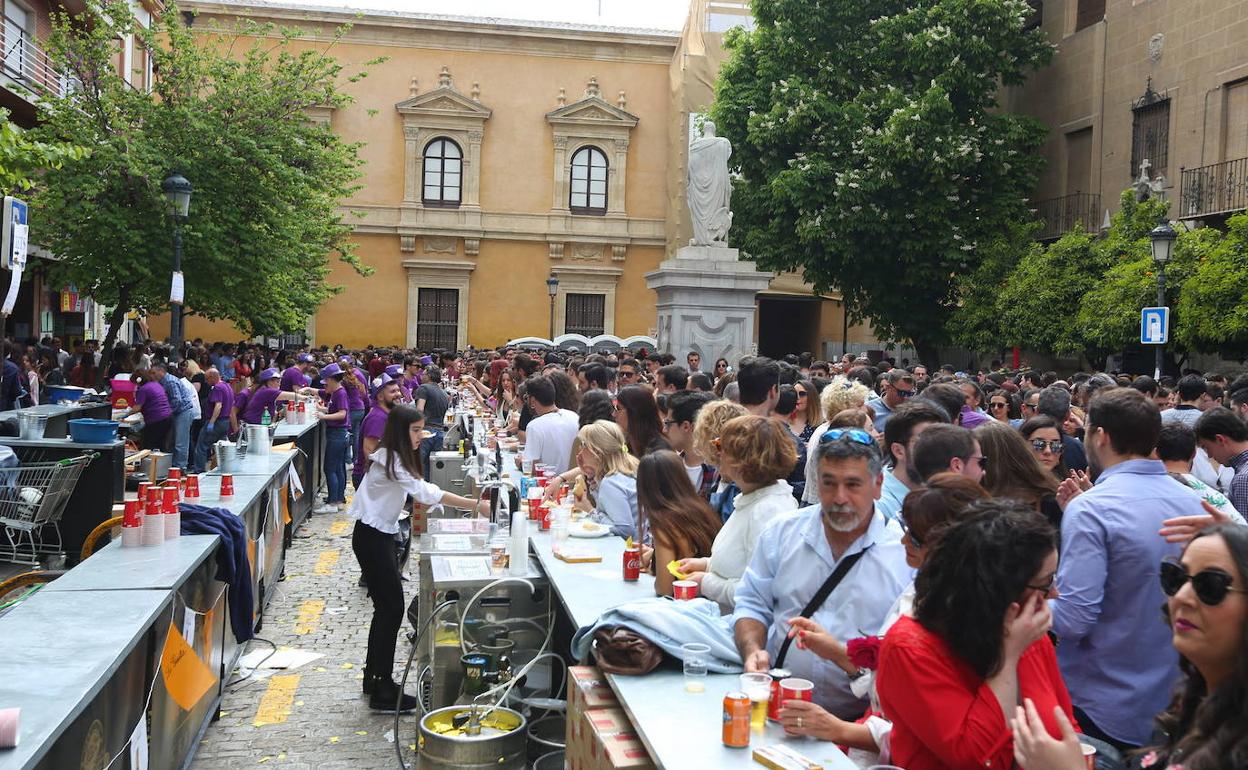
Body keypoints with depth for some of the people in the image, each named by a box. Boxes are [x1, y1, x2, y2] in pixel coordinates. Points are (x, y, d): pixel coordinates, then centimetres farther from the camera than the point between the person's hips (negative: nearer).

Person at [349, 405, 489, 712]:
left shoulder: (397, 458, 10)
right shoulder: (389, 460, -21)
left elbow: (422, 492, 8)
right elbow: (426, 493, -27)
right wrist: (475, 505, -28)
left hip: (382, 534, 10)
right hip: (371, 537, -10)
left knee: (386, 606, 15)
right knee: (392, 607, -7)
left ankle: (374, 676, 28)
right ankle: (382, 690, -1)